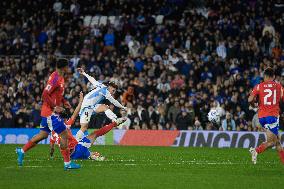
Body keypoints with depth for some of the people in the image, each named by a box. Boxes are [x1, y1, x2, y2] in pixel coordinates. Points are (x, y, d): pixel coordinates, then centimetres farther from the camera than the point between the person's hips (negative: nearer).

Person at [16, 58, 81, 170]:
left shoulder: (59, 77, 11)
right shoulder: (56, 78, -20)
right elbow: (45, 95, -24)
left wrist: (64, 102, 12)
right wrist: (54, 107, -21)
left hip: (47, 112, 10)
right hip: (51, 113, -10)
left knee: (43, 135, 18)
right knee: (64, 135, -6)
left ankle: (22, 151, 24)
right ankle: (67, 163, -2)